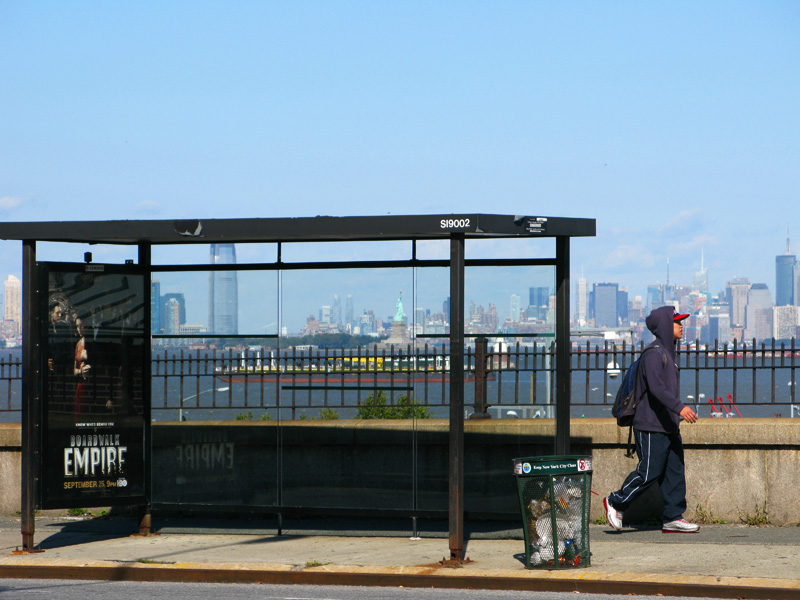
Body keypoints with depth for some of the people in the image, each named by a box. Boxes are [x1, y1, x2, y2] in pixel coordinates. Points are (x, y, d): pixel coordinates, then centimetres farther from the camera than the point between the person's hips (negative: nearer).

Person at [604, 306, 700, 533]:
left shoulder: (668, 353, 17)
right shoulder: (653, 354, -14)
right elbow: (656, 388, -27)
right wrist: (679, 407, -36)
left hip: (669, 426, 10)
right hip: (651, 427, -10)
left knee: (675, 472, 5)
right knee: (649, 472, -6)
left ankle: (673, 517, 7)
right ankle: (615, 502, 11)